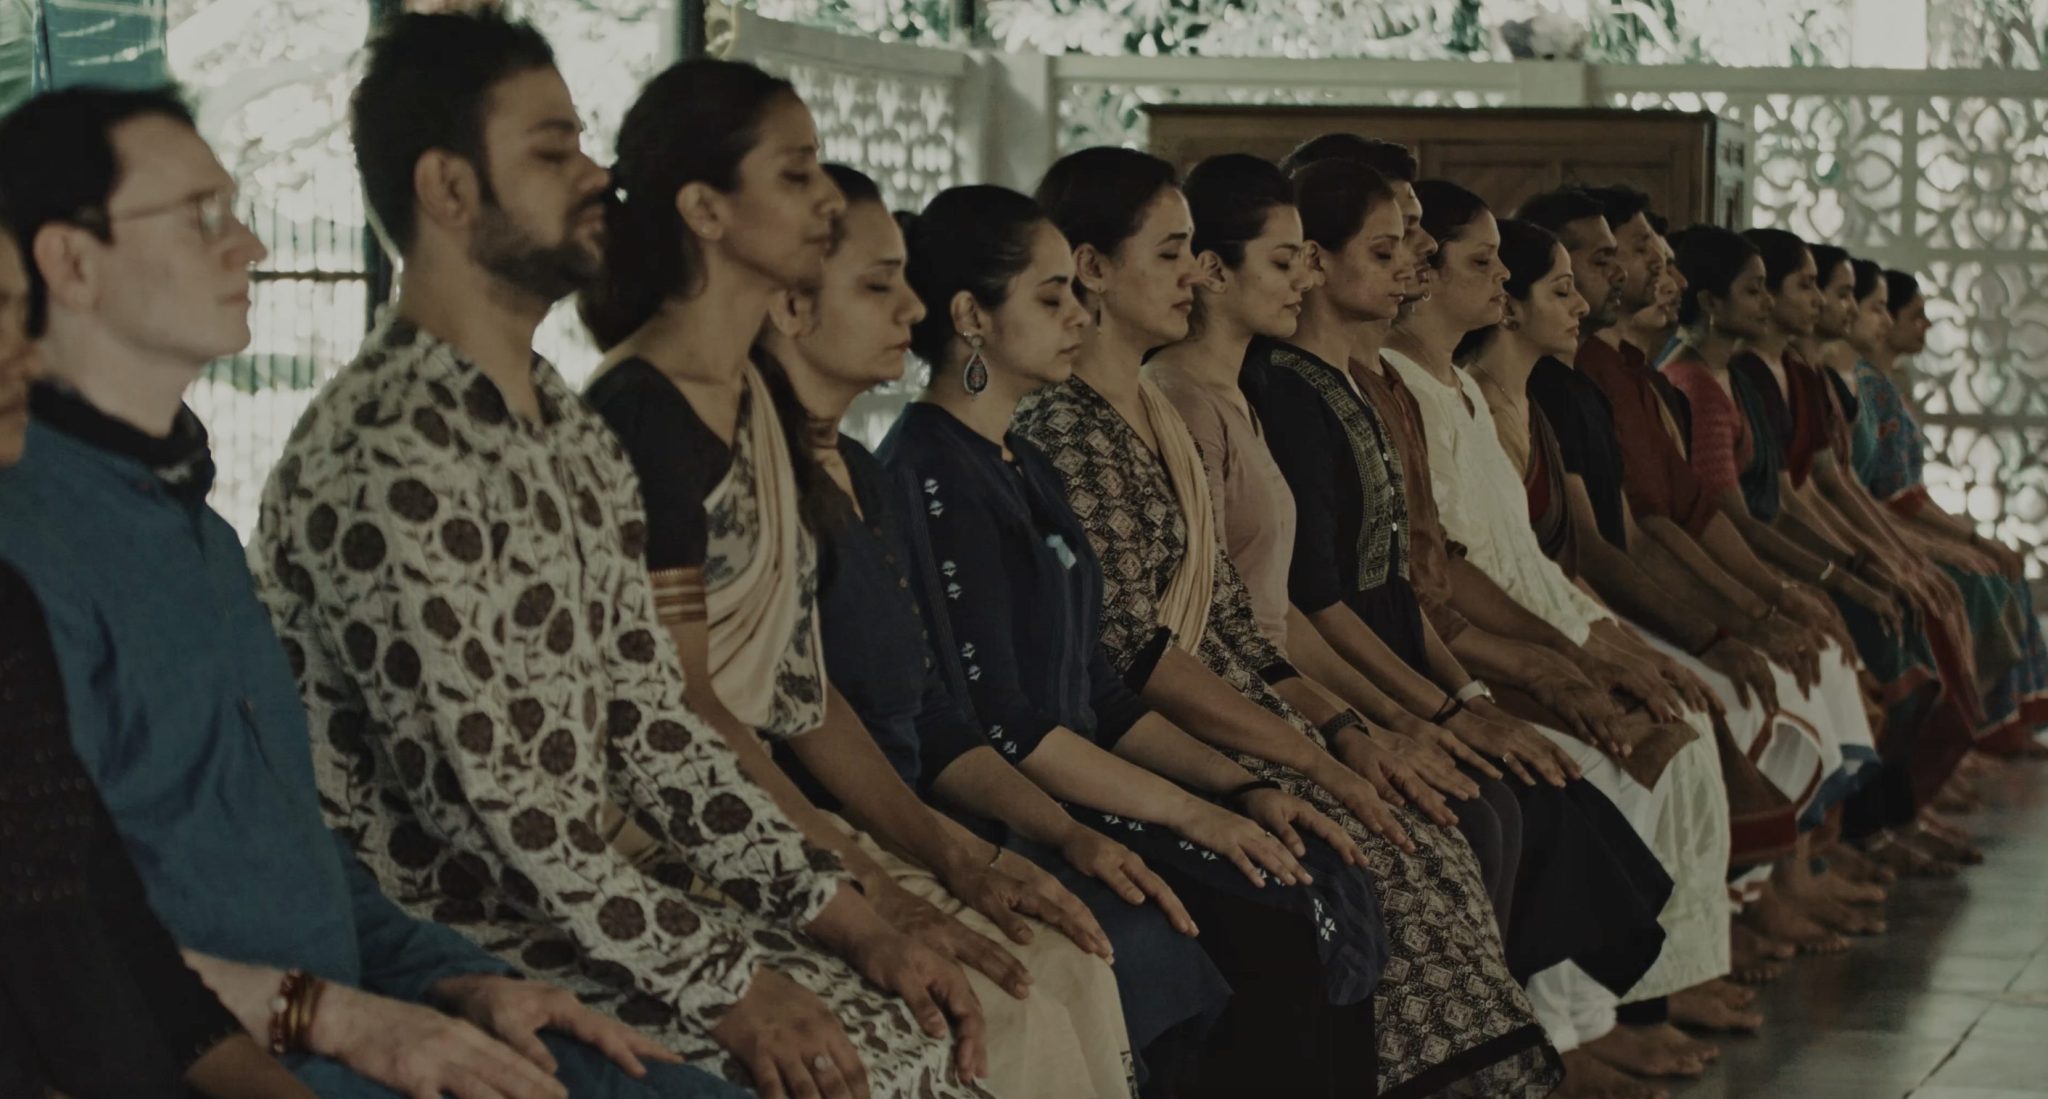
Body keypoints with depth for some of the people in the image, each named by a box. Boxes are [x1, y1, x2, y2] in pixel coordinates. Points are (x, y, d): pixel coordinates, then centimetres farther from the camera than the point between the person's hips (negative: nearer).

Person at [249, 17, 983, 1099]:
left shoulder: (577, 439, 12)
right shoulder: (383, 462, -19)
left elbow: (651, 724, 10)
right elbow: (479, 794, -22)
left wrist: (849, 919, 0)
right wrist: (722, 983, -19)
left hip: (603, 890, 9)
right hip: (463, 940, -9)